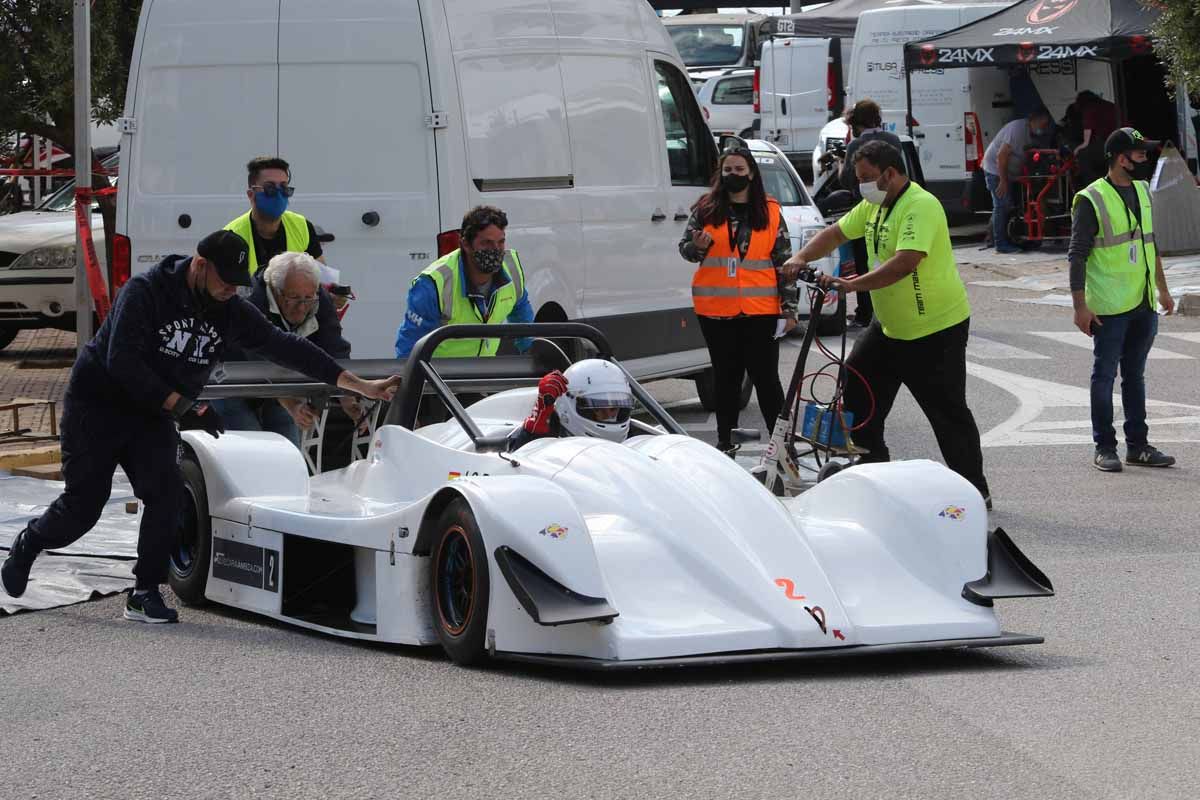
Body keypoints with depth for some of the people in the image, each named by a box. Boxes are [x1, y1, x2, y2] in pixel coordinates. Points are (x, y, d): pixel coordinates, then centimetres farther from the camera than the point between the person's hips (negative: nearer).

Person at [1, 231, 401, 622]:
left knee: (166, 495, -15)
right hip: (98, 405, -5)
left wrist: (359, 385, -10)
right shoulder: (145, 292, -23)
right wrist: (182, 406, -32)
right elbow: (123, 362, -29)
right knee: (84, 504, -3)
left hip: (154, 415, 5)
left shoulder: (231, 311, -7)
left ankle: (145, 594, -7)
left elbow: (285, 347, -6)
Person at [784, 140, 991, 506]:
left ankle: (975, 491, 5)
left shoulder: (921, 207, -23)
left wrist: (852, 284, -37)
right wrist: (801, 258, -4)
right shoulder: (873, 206, 7)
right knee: (855, 391, 9)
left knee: (948, 413, -4)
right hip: (889, 326, 9)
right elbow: (836, 233, 15)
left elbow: (905, 263, -34)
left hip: (937, 329, -9)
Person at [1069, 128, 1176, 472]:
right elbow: (1077, 255, -12)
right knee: (1104, 376, 0)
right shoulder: (1092, 200, -12)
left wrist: (1162, 289, 23)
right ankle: (1104, 449, 6)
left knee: (1135, 375, 12)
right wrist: (1080, 305, -16)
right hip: (1109, 308, -7)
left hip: (1144, 303, 7)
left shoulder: (1142, 191, 12)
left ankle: (1137, 445, 18)